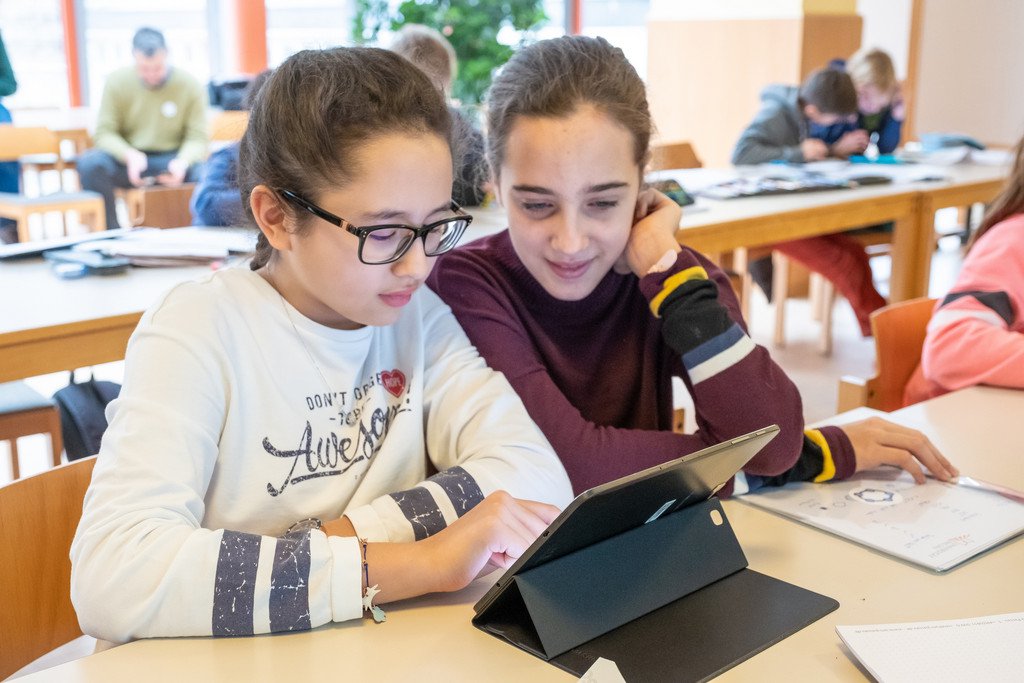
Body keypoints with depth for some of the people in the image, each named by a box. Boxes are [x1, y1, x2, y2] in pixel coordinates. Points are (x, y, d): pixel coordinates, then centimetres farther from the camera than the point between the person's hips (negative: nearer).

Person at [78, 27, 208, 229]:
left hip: (172, 161, -1)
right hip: (129, 159, 1)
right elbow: (104, 133, -4)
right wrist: (130, 155, -25)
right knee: (90, 163, -29)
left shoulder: (190, 86, -5)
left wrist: (183, 162, -29)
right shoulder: (117, 82, -2)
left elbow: (197, 139, -6)